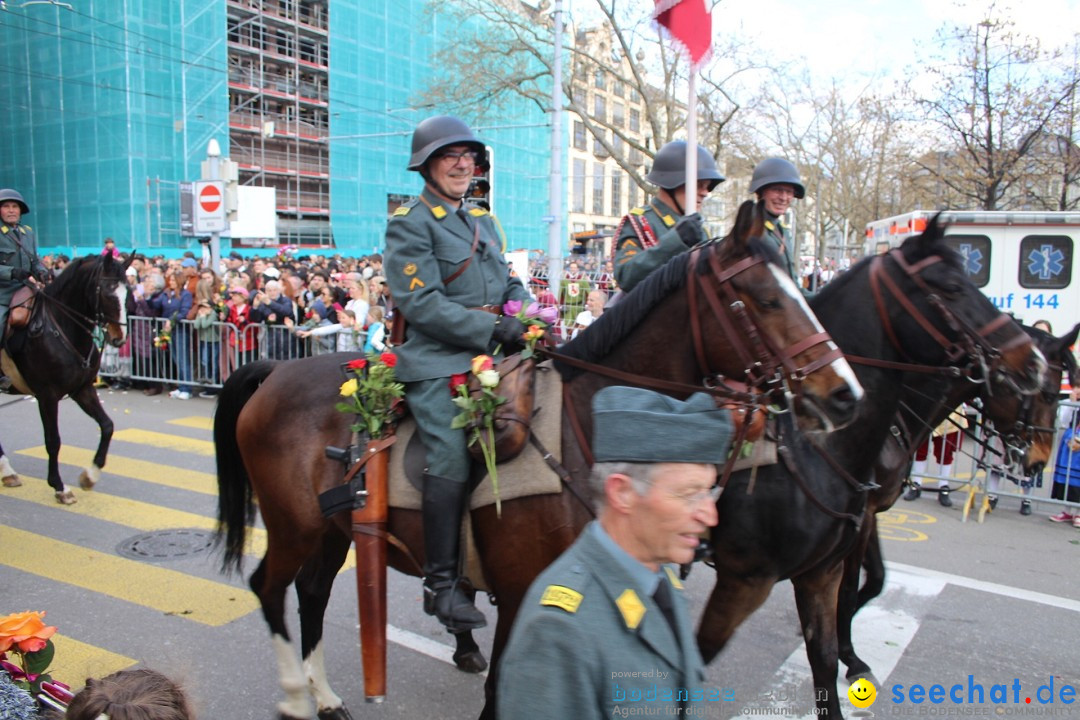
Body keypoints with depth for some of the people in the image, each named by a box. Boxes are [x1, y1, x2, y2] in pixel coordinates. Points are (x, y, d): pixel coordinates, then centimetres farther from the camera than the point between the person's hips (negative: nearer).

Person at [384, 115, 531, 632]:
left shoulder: (483, 222, 22)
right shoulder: (409, 224, -2)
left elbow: (511, 286, 22)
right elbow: (422, 303, -13)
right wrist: (494, 328, -19)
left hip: (490, 357, 8)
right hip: (436, 362, -8)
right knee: (453, 457, -22)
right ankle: (442, 581, -8)